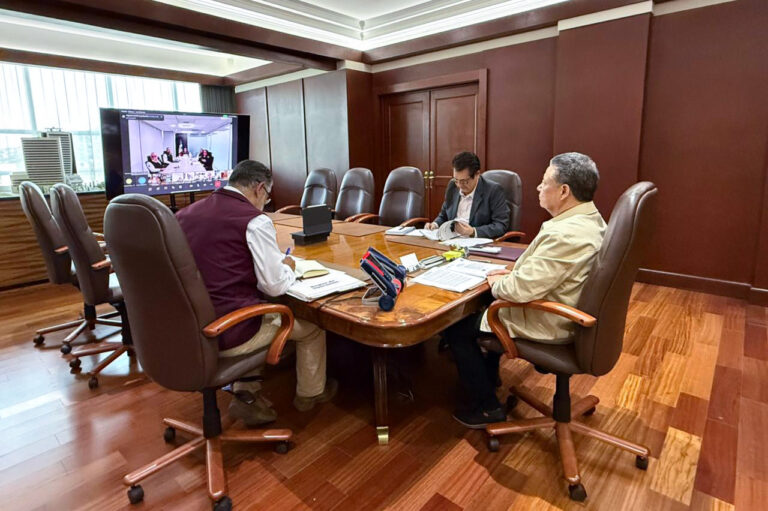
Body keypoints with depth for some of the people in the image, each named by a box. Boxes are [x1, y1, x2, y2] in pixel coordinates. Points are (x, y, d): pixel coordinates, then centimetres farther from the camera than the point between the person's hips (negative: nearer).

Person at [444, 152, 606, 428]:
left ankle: (488, 407, 15)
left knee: (456, 327, 1)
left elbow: (520, 289, -31)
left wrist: (496, 283, -11)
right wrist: (515, 272, 5)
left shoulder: (566, 234, -32)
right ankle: (489, 375, 40)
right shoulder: (590, 219, 1)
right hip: (561, 313, 10)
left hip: (546, 326, -10)